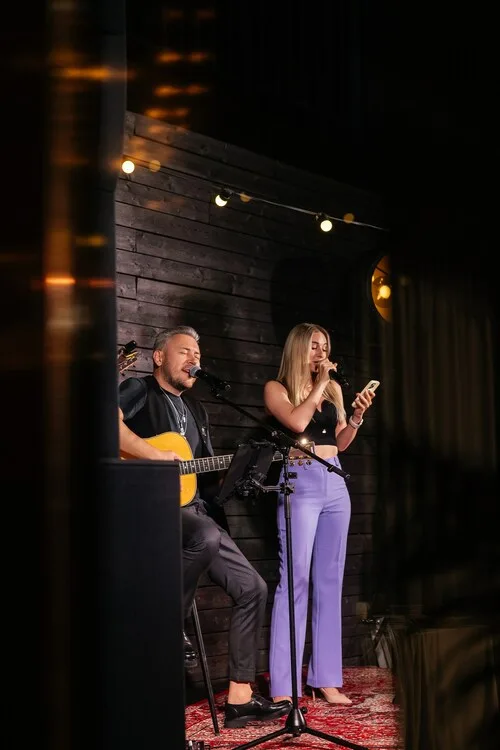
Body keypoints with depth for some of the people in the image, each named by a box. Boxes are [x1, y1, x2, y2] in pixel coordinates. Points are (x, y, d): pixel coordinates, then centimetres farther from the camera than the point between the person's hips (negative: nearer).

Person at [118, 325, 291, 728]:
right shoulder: (139, 390, 1)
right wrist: (154, 455, -23)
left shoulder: (196, 410, 25)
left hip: (193, 512, 8)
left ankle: (240, 698, 5)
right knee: (206, 536, -40)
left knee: (252, 588, 1)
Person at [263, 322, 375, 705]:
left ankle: (326, 678, 10)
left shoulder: (333, 388, 17)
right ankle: (283, 686, -10)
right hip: (300, 483, -6)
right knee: (296, 579, -11)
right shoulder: (276, 388, 2)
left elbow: (340, 443, 18)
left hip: (335, 484, 6)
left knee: (330, 580, 5)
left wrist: (358, 415, 2)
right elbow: (297, 422, -17)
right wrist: (318, 385, -7)